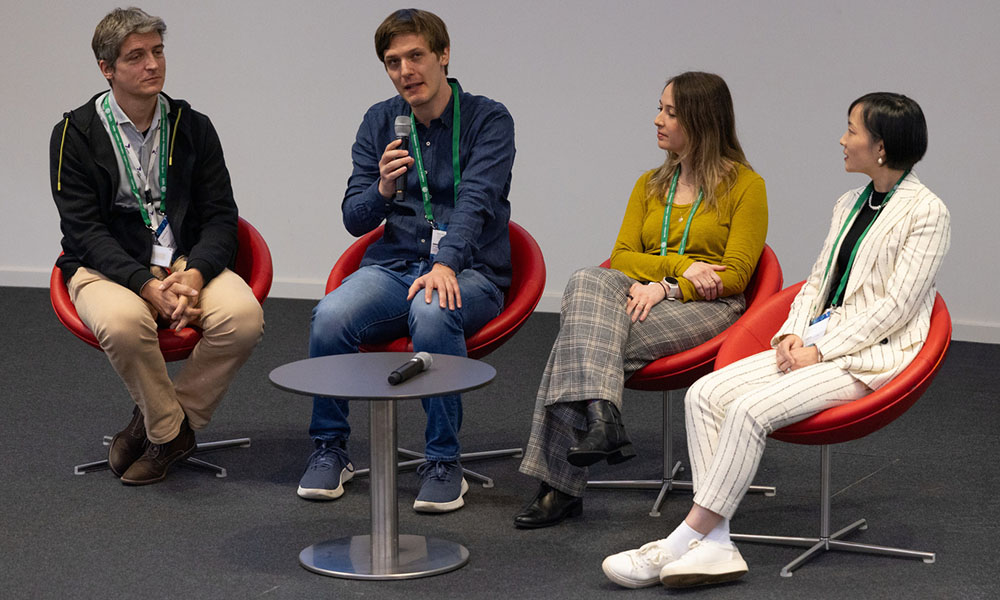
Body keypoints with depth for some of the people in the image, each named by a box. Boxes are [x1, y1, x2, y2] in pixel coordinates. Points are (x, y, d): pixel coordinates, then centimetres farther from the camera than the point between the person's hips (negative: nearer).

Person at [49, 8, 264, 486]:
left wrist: (195, 273, -18)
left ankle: (155, 424, -8)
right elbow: (85, 230, -9)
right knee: (124, 321, -38)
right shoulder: (76, 134, -3)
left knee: (243, 316, -28)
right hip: (108, 266, -3)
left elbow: (220, 216, 4)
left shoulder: (193, 127, 6)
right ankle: (171, 429, -10)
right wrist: (146, 284, -25)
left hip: (187, 264, 3)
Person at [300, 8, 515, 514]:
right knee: (331, 315, -28)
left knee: (433, 311, -38)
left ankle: (443, 462, -24)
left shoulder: (487, 120, -3)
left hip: (467, 273, -3)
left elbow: (475, 201, -17)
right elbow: (355, 219, 6)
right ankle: (329, 450, -7)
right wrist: (383, 189, -17)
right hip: (393, 266, 3)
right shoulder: (380, 122, 10)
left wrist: (445, 265, -34)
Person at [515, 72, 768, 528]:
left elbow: (735, 274, -5)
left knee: (579, 340, -28)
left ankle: (560, 485, -29)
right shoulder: (650, 185, 21)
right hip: (642, 294, 5)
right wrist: (680, 266, -10)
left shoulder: (745, 184, 3)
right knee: (588, 282, -32)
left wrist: (666, 287, -18)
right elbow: (621, 256, 9)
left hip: (708, 306, -5)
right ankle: (599, 418, -47)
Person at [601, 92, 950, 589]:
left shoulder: (926, 212, -6)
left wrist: (820, 349, -15)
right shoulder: (851, 204, 20)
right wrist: (792, 334, 0)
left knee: (751, 409, -28)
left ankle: (684, 542, -22)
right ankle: (716, 545, -21)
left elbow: (896, 306, -12)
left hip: (868, 356, -8)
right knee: (705, 393, -14)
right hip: (817, 344, 8)